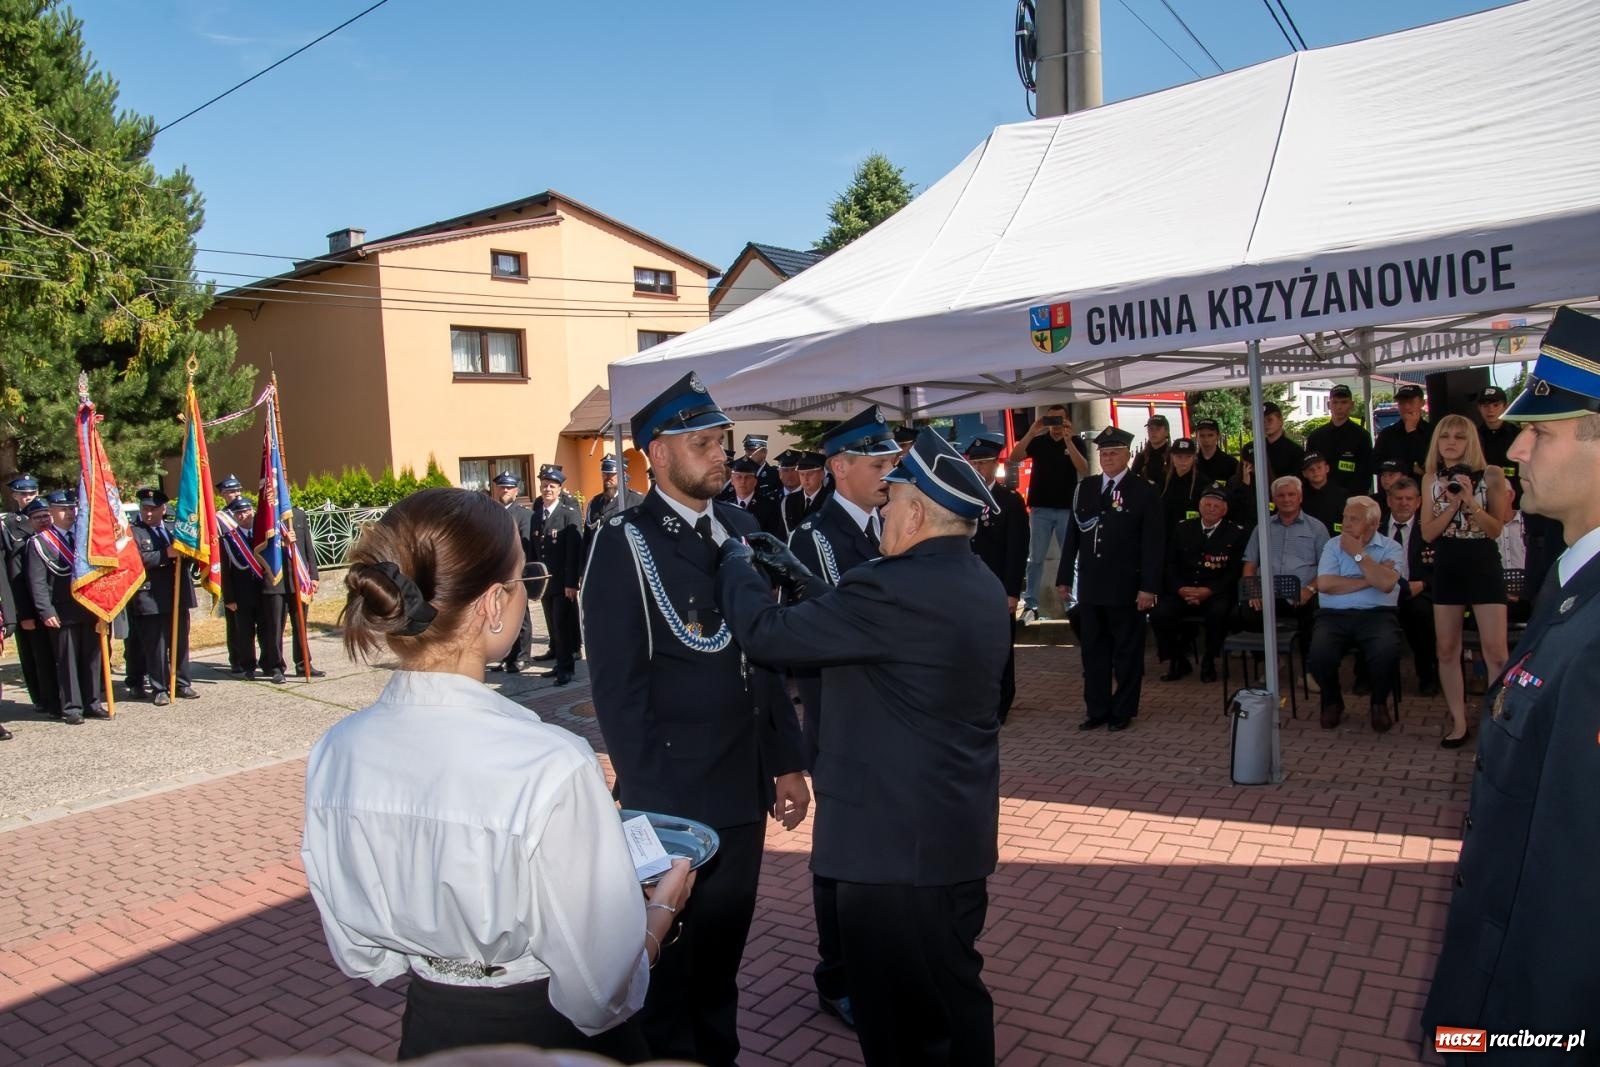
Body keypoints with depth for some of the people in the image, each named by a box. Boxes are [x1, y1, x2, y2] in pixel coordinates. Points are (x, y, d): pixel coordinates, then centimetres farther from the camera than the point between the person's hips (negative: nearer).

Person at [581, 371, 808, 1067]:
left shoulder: (741, 528, 9)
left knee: (723, 949, 20)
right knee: (669, 953, 12)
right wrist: (646, 805, -15)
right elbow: (617, 686, -14)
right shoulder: (625, 542, -11)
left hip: (745, 790, 6)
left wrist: (788, 762, 10)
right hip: (672, 799, -6)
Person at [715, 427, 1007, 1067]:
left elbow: (766, 633, -20)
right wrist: (806, 584, 15)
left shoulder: (898, 588, -25)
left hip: (899, 839, -9)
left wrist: (734, 562, -3)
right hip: (961, 829, 9)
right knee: (955, 990, 25)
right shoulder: (979, 584, 6)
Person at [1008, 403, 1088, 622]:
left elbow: (1084, 469, -13)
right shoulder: (1038, 441, 4)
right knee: (1036, 558, 2)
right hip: (1040, 508, 0)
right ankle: (1030, 605, 5)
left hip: (1068, 508, 0)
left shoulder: (1077, 442, 2)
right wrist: (1031, 432, -20)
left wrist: (1068, 440, -21)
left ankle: (1071, 603, 11)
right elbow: (1013, 459, -10)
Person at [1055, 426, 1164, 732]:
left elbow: (1153, 544, -6)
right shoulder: (1084, 488, 9)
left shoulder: (1144, 492, -3)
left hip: (1126, 589, -4)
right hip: (1090, 586, 4)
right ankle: (1096, 709, 20)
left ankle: (1123, 711, 17)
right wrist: (1064, 577, 7)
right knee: (1093, 650, 10)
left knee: (1127, 652, 6)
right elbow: (1072, 535, 11)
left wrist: (1149, 587, -12)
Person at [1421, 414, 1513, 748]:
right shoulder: (1432, 481, 5)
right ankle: (1458, 721, 17)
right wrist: (1452, 504, -14)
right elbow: (1427, 533, -1)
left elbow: (1496, 529, -7)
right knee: (1447, 650, 6)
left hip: (1483, 567, -3)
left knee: (1495, 652, -7)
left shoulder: (1490, 476, -4)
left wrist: (1470, 501, -20)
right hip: (1446, 569, 3)